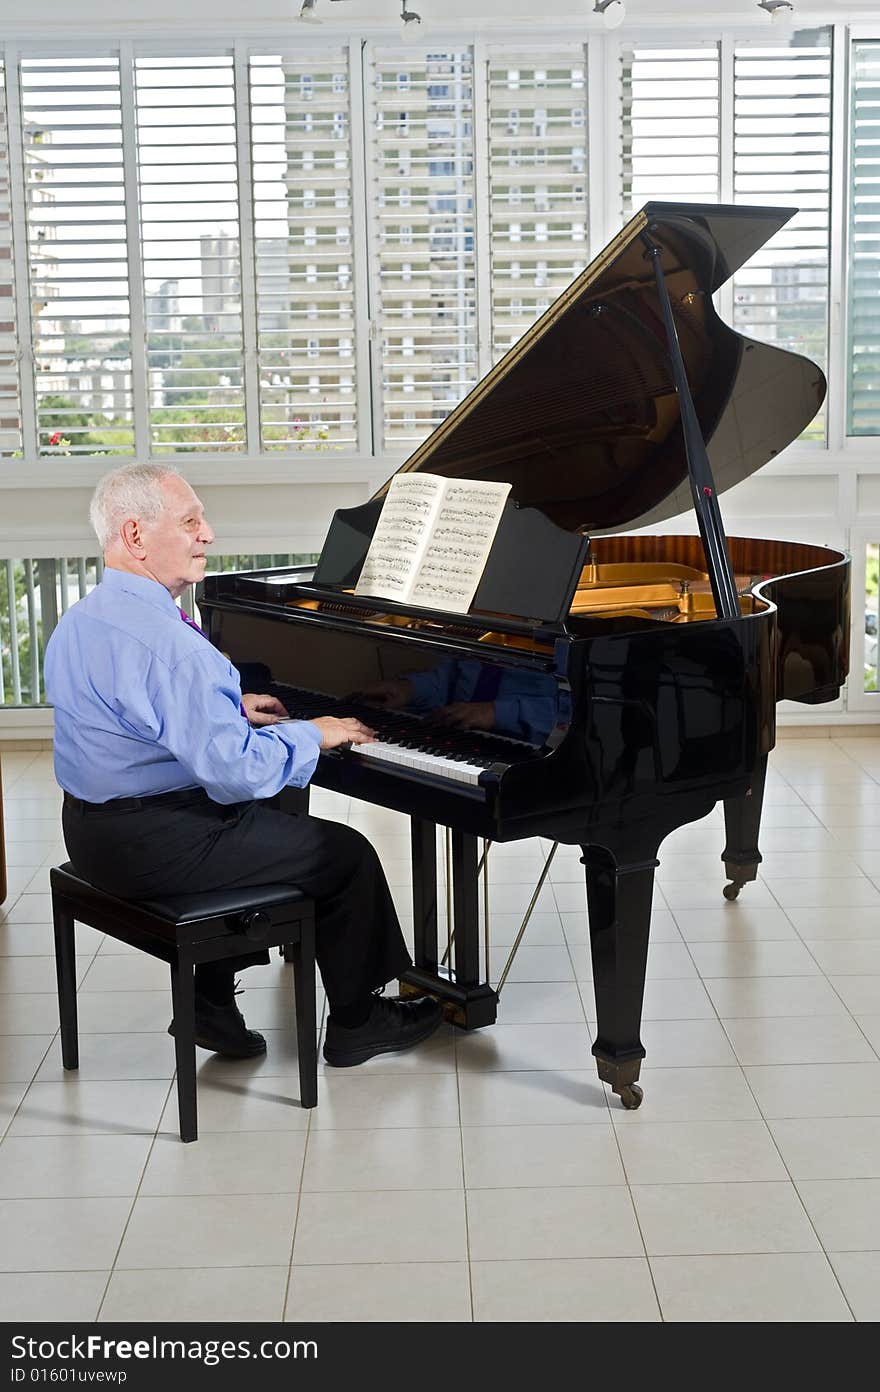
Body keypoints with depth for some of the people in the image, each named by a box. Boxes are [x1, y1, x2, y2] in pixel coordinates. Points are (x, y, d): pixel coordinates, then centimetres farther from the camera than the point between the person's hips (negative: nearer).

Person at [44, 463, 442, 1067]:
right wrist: (312, 734, -11)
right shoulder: (167, 644, -26)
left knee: (270, 819, 33)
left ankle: (212, 1000, 32)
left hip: (95, 829, 10)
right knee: (348, 855, 5)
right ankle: (356, 1022, 22)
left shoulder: (78, 622, 6)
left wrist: (230, 709, 18)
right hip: (158, 843, -10)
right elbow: (236, 770, -27)